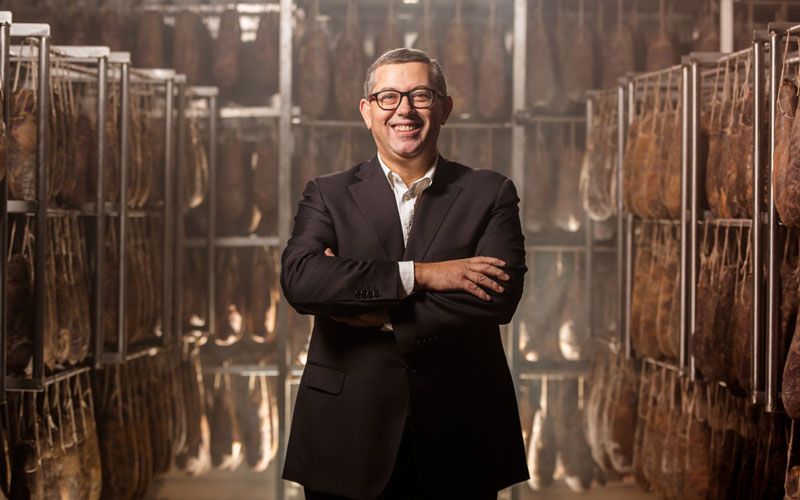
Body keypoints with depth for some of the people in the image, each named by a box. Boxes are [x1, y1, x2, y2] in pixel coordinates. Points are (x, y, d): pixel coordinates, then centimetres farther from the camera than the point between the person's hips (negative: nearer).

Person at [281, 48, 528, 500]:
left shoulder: (489, 194, 3)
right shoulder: (328, 195, 4)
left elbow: (500, 297, -12)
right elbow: (299, 279, -14)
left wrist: (379, 315, -13)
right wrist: (419, 274, -19)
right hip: (350, 437, 0)